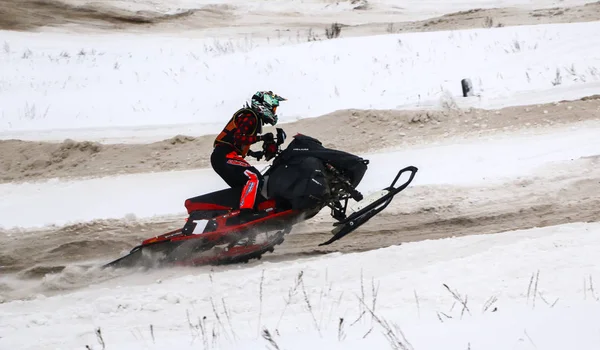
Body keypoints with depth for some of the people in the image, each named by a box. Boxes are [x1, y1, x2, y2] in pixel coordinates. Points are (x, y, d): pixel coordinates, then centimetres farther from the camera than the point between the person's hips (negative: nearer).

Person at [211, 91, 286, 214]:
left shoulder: (256, 119, 22)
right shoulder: (250, 117, -8)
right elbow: (238, 138, -23)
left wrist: (252, 153, 17)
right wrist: (261, 138, -23)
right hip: (225, 157, -11)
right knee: (253, 178, -24)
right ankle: (245, 213, -37)